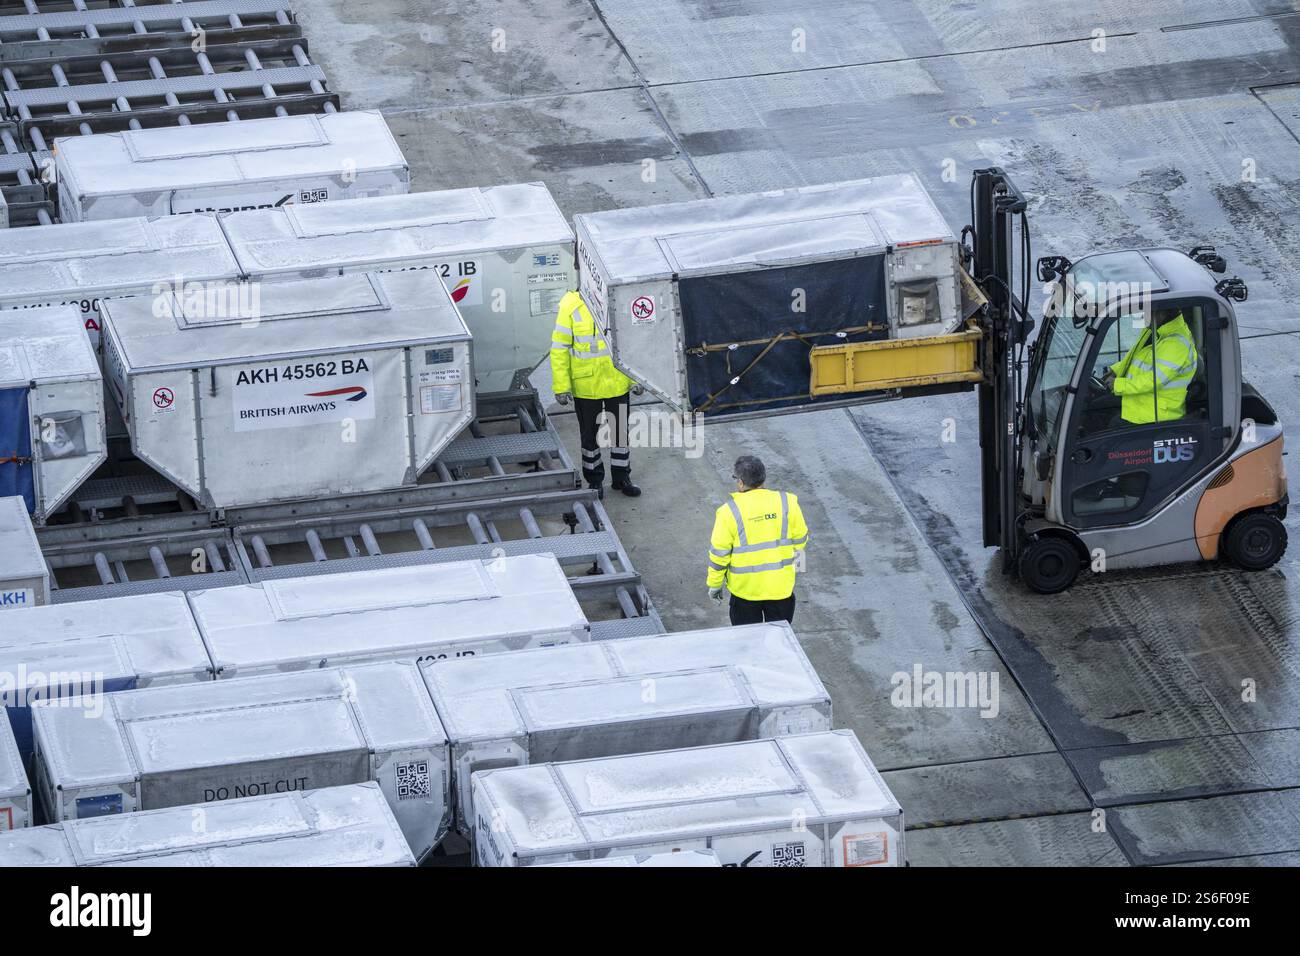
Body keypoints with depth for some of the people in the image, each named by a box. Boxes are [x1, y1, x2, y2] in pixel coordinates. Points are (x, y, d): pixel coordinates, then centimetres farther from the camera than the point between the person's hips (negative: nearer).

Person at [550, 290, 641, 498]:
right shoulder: (571, 305, -12)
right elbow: (559, 348, -9)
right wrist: (561, 386, -12)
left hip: (617, 383, 2)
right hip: (586, 385, -2)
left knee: (621, 432, 14)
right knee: (589, 435, 12)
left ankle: (621, 477, 31)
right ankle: (594, 479, 28)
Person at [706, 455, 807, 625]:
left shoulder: (730, 512, -14)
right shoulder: (787, 503, -7)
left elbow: (719, 552, -9)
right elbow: (800, 539, 4)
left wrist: (714, 584, 4)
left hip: (745, 588, -2)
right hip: (781, 587, 2)